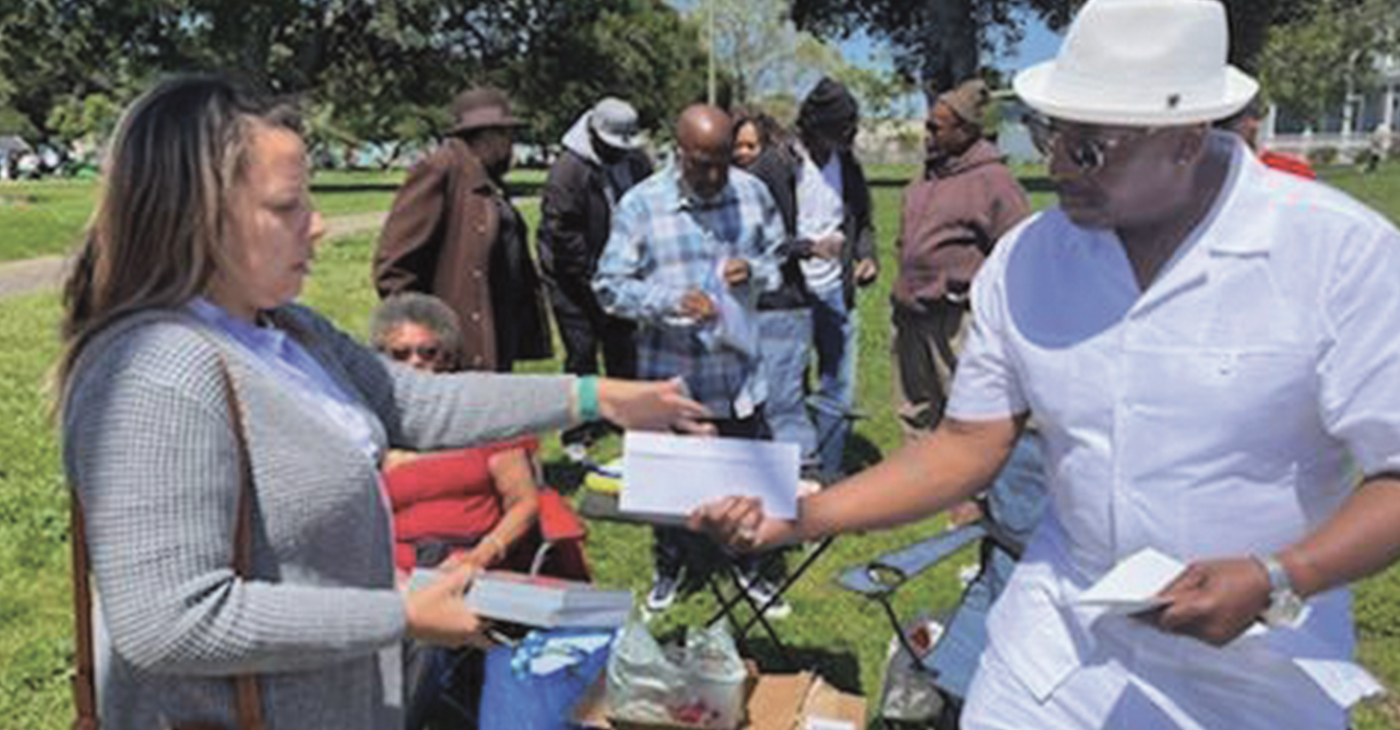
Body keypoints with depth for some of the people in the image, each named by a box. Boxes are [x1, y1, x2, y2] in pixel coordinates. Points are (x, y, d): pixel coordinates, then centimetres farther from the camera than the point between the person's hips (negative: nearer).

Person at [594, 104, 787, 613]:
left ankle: (751, 564, 36)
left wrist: (754, 270, -11)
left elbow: (780, 260, 12)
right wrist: (671, 301, -23)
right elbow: (610, 286, -8)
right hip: (670, 376, -2)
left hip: (739, 370, 2)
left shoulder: (752, 194, 0)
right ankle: (670, 567, 36)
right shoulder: (641, 204, -8)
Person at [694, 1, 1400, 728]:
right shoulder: (1025, 258, -7)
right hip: (1059, 630, 2)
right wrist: (802, 516, -12)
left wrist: (1275, 583, -28)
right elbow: (968, 444, -3)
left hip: (1255, 666, -2)